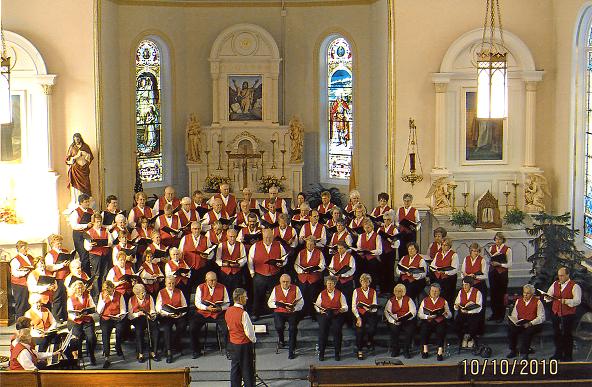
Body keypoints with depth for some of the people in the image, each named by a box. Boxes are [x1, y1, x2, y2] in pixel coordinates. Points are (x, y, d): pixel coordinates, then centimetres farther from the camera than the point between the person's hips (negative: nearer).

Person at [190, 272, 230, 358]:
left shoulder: (222, 288, 4)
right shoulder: (200, 288, 3)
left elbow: (227, 303, 6)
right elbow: (197, 303, 0)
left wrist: (220, 308, -14)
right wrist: (206, 308, -17)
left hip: (219, 313, -1)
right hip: (203, 313, 1)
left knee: (226, 328, -24)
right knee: (192, 328, -19)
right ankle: (196, 351, 1)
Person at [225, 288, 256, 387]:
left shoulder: (228, 311, -1)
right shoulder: (243, 313, -24)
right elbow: (249, 331, -20)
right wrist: (254, 340, -1)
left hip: (232, 344, 7)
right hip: (244, 345, -7)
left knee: (235, 368, 16)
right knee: (247, 370, 6)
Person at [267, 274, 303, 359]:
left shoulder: (296, 289, 3)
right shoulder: (276, 289, 7)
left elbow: (301, 302, 0)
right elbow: (269, 303, 7)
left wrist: (294, 308, -19)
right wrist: (277, 304, -14)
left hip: (293, 312, -1)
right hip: (279, 312, 1)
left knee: (293, 328, -24)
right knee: (279, 326, -27)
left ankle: (291, 351, -12)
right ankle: (281, 340, 8)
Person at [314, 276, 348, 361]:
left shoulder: (340, 294, 13)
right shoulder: (322, 294, 16)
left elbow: (345, 306, 9)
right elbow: (316, 305, 12)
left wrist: (342, 309, -13)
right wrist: (320, 310, -8)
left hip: (337, 315, -1)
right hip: (324, 314, 1)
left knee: (337, 329, -21)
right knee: (322, 329, -20)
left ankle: (337, 353, -10)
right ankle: (321, 353, -10)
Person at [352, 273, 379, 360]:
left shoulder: (373, 292, 12)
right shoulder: (356, 291, 7)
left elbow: (375, 308, 5)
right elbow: (353, 307, 0)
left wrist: (370, 309, -18)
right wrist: (358, 318, -13)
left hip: (371, 314, 1)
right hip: (359, 314, -1)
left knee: (371, 328, -28)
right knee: (360, 329, -26)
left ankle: (369, 342, 5)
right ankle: (359, 351, -12)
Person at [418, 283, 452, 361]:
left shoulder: (443, 301, 15)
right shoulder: (425, 301, 15)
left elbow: (450, 315, 10)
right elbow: (419, 314, 5)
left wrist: (446, 314, -14)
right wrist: (427, 316, -13)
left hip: (440, 321, 0)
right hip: (428, 321, 0)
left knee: (441, 330, -32)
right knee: (424, 328, -31)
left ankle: (440, 351, -29)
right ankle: (425, 350, -17)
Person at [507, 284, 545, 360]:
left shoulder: (537, 302, 3)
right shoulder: (518, 301, 18)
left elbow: (541, 317, -5)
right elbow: (514, 315, 18)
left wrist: (530, 323, -18)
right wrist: (514, 321, -6)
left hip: (533, 325, -4)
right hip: (520, 324, 4)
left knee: (528, 331, -36)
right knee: (511, 328, -26)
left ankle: (524, 353, -21)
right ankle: (513, 351, -11)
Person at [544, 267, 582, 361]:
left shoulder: (574, 286, -8)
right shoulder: (555, 284, 9)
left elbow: (577, 300, -16)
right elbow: (549, 294, 14)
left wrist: (566, 301, -31)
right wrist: (548, 297, -9)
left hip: (568, 315, -5)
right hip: (555, 313, 5)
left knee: (567, 335, 1)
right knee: (556, 334, 11)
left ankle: (567, 356, 14)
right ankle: (558, 353, 27)